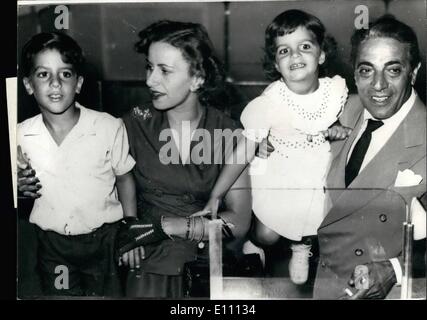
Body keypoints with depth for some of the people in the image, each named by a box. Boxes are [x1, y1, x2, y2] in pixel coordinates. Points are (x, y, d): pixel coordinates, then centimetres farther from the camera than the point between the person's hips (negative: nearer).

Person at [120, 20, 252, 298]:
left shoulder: (228, 133, -2)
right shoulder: (135, 124, -1)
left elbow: (239, 221, -6)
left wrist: (166, 224, -12)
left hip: (212, 250, 1)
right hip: (152, 253, 0)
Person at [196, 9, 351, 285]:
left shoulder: (337, 89, -18)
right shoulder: (269, 103, -27)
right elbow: (243, 153, -21)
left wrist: (340, 129, -19)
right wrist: (215, 197, -21)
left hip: (322, 179, 3)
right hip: (279, 179, -2)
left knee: (309, 230, 20)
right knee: (266, 237, 9)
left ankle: (302, 247, 56)